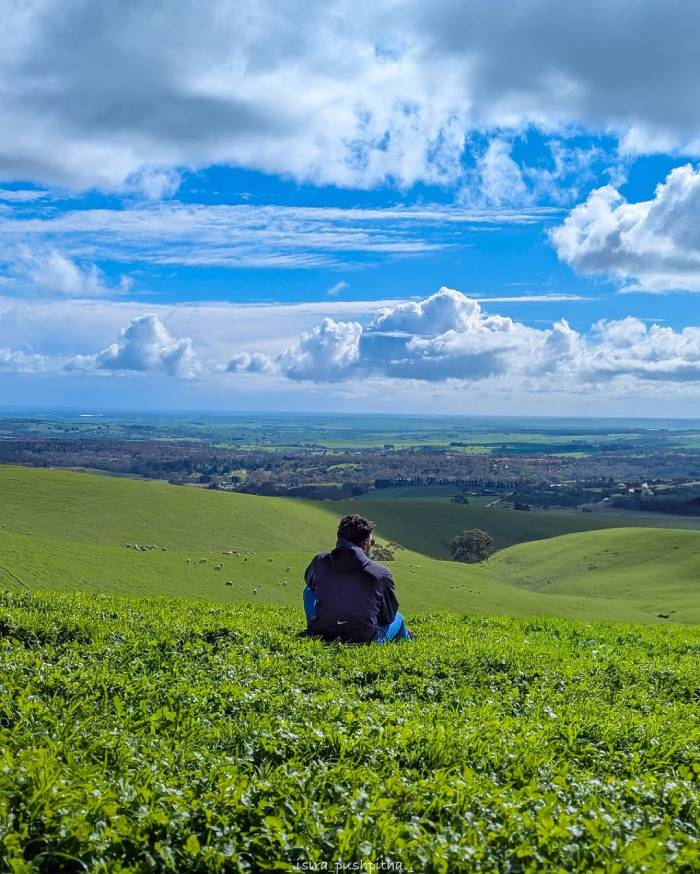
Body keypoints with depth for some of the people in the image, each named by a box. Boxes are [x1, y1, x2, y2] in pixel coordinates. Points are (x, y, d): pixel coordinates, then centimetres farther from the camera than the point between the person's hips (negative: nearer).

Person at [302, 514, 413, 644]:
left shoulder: (318, 562, -7)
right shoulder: (381, 573, -15)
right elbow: (389, 616, 0)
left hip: (320, 636, 2)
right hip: (365, 641, -2)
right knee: (398, 618, 31)